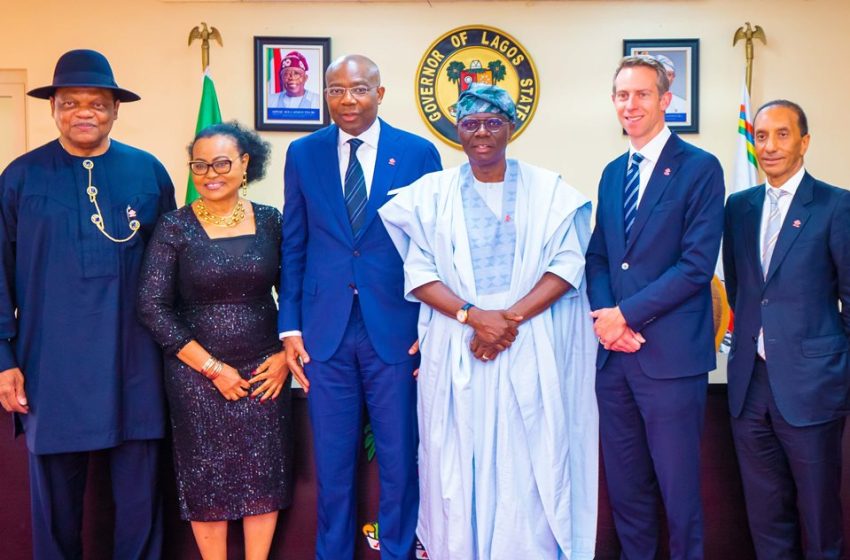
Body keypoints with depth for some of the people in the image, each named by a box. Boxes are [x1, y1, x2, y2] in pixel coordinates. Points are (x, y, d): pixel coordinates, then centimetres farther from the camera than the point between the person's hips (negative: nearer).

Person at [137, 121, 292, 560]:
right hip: (197, 374, -2)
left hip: (265, 371, 2)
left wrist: (285, 354, -4)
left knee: (265, 474, 6)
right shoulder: (175, 227, -5)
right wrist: (212, 367, -11)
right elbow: (152, 306, -8)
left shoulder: (270, 220, 1)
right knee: (207, 477, 6)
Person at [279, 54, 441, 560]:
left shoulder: (419, 153, 1)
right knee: (333, 461, 11)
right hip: (325, 330, 2)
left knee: (400, 458, 7)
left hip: (396, 330, -1)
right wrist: (290, 327, 2)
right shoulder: (304, 154, 6)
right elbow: (293, 246, 7)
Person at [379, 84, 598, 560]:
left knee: (527, 463, 1)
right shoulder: (432, 193, 7)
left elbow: (568, 264, -2)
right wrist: (473, 316, -15)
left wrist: (512, 317, -15)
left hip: (529, 349, 0)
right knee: (459, 463, 4)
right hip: (455, 349, 1)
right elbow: (419, 273, 0)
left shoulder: (547, 190, 6)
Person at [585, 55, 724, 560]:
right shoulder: (613, 173, 15)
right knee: (625, 483, 14)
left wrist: (627, 313, -14)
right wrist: (603, 314, -6)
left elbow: (697, 264, -13)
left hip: (670, 354, -5)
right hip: (614, 350, 6)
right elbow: (598, 257, 13)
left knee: (678, 485, 4)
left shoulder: (700, 168, -5)